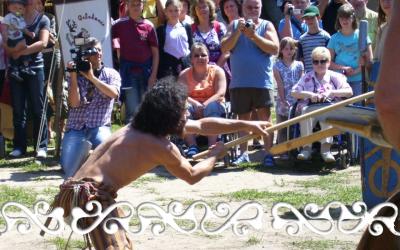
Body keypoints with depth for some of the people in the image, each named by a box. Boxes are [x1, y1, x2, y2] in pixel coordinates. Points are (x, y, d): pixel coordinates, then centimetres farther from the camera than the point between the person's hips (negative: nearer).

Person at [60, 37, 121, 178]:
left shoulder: (111, 74, 9)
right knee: (69, 170, -13)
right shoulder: (77, 76, 8)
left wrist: (92, 78, -16)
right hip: (76, 128, 1)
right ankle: (83, 150, 20)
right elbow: (74, 103, -4)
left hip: (100, 127, -1)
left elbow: (114, 93, -12)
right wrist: (73, 76, -11)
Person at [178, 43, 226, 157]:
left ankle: (212, 146, -36)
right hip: (193, 110, 1)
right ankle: (192, 146, -32)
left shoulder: (217, 71, 0)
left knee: (212, 106, -36)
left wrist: (204, 105, -29)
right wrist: (194, 103, -31)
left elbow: (220, 94, -13)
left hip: (212, 106, -1)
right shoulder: (184, 74, 4)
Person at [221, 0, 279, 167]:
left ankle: (268, 154, -6)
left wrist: (253, 36, -16)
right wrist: (238, 32, -13)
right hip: (239, 82, 2)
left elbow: (275, 49, -9)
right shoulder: (235, 25, 10)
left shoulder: (266, 25, 4)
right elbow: (225, 48, 0)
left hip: (262, 81, -2)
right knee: (243, 118, 10)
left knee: (264, 118, -7)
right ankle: (243, 153, 19)